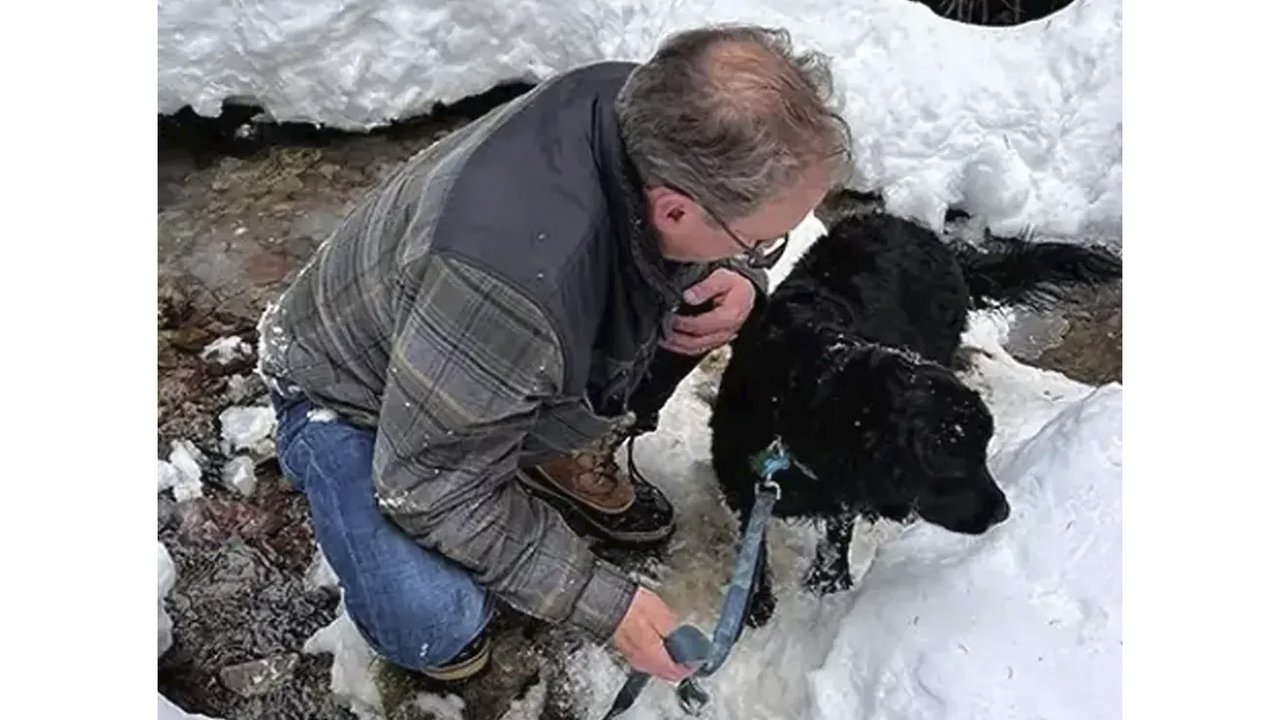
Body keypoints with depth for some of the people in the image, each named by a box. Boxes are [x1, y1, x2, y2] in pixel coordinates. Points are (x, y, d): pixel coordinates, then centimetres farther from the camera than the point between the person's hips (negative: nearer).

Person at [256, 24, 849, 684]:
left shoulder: (651, 108, -24)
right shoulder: (510, 286, -45)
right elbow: (435, 492, -29)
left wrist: (740, 279, -22)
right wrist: (602, 603, -23)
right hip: (352, 397, -6)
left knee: (708, 296, -8)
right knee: (435, 625, -27)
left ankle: (568, 459, 12)